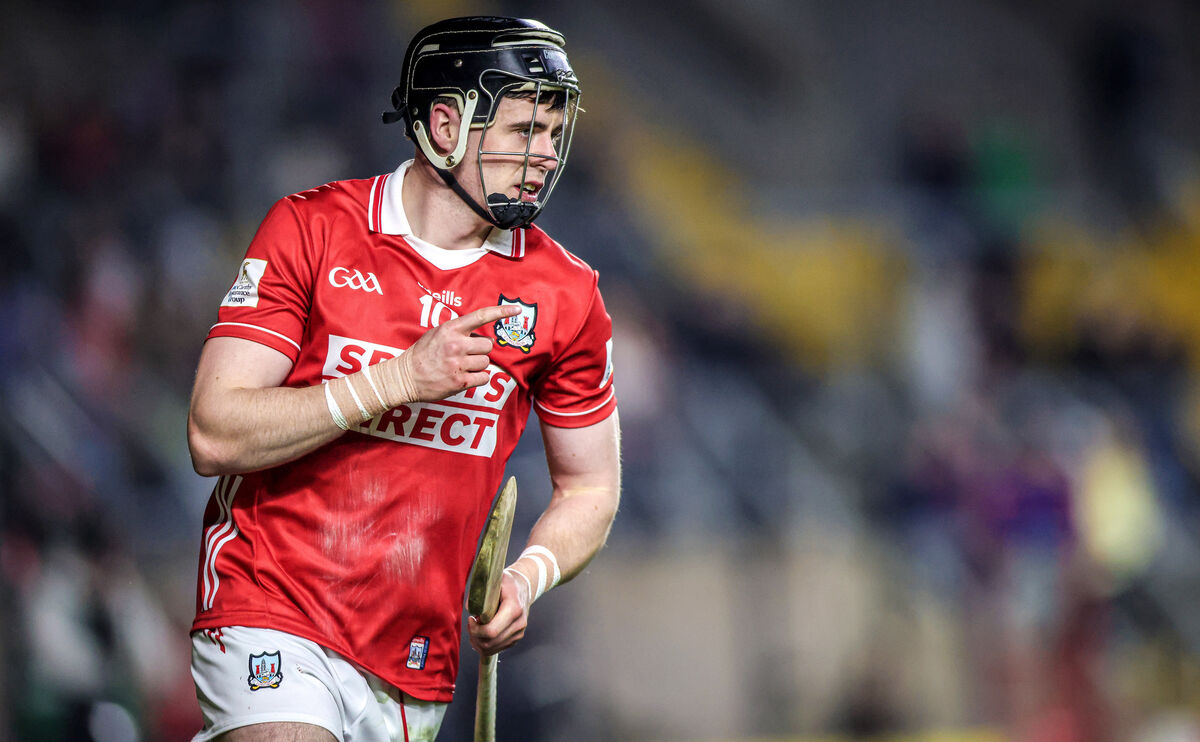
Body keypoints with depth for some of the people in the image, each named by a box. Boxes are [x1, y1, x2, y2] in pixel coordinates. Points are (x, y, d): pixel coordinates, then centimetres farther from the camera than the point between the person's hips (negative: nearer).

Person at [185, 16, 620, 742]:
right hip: (271, 609, -4)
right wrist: (401, 379, -18)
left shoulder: (563, 293, 3)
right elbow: (216, 436, -11)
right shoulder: (312, 230, -4)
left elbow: (589, 487, 15)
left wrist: (528, 576, -6)